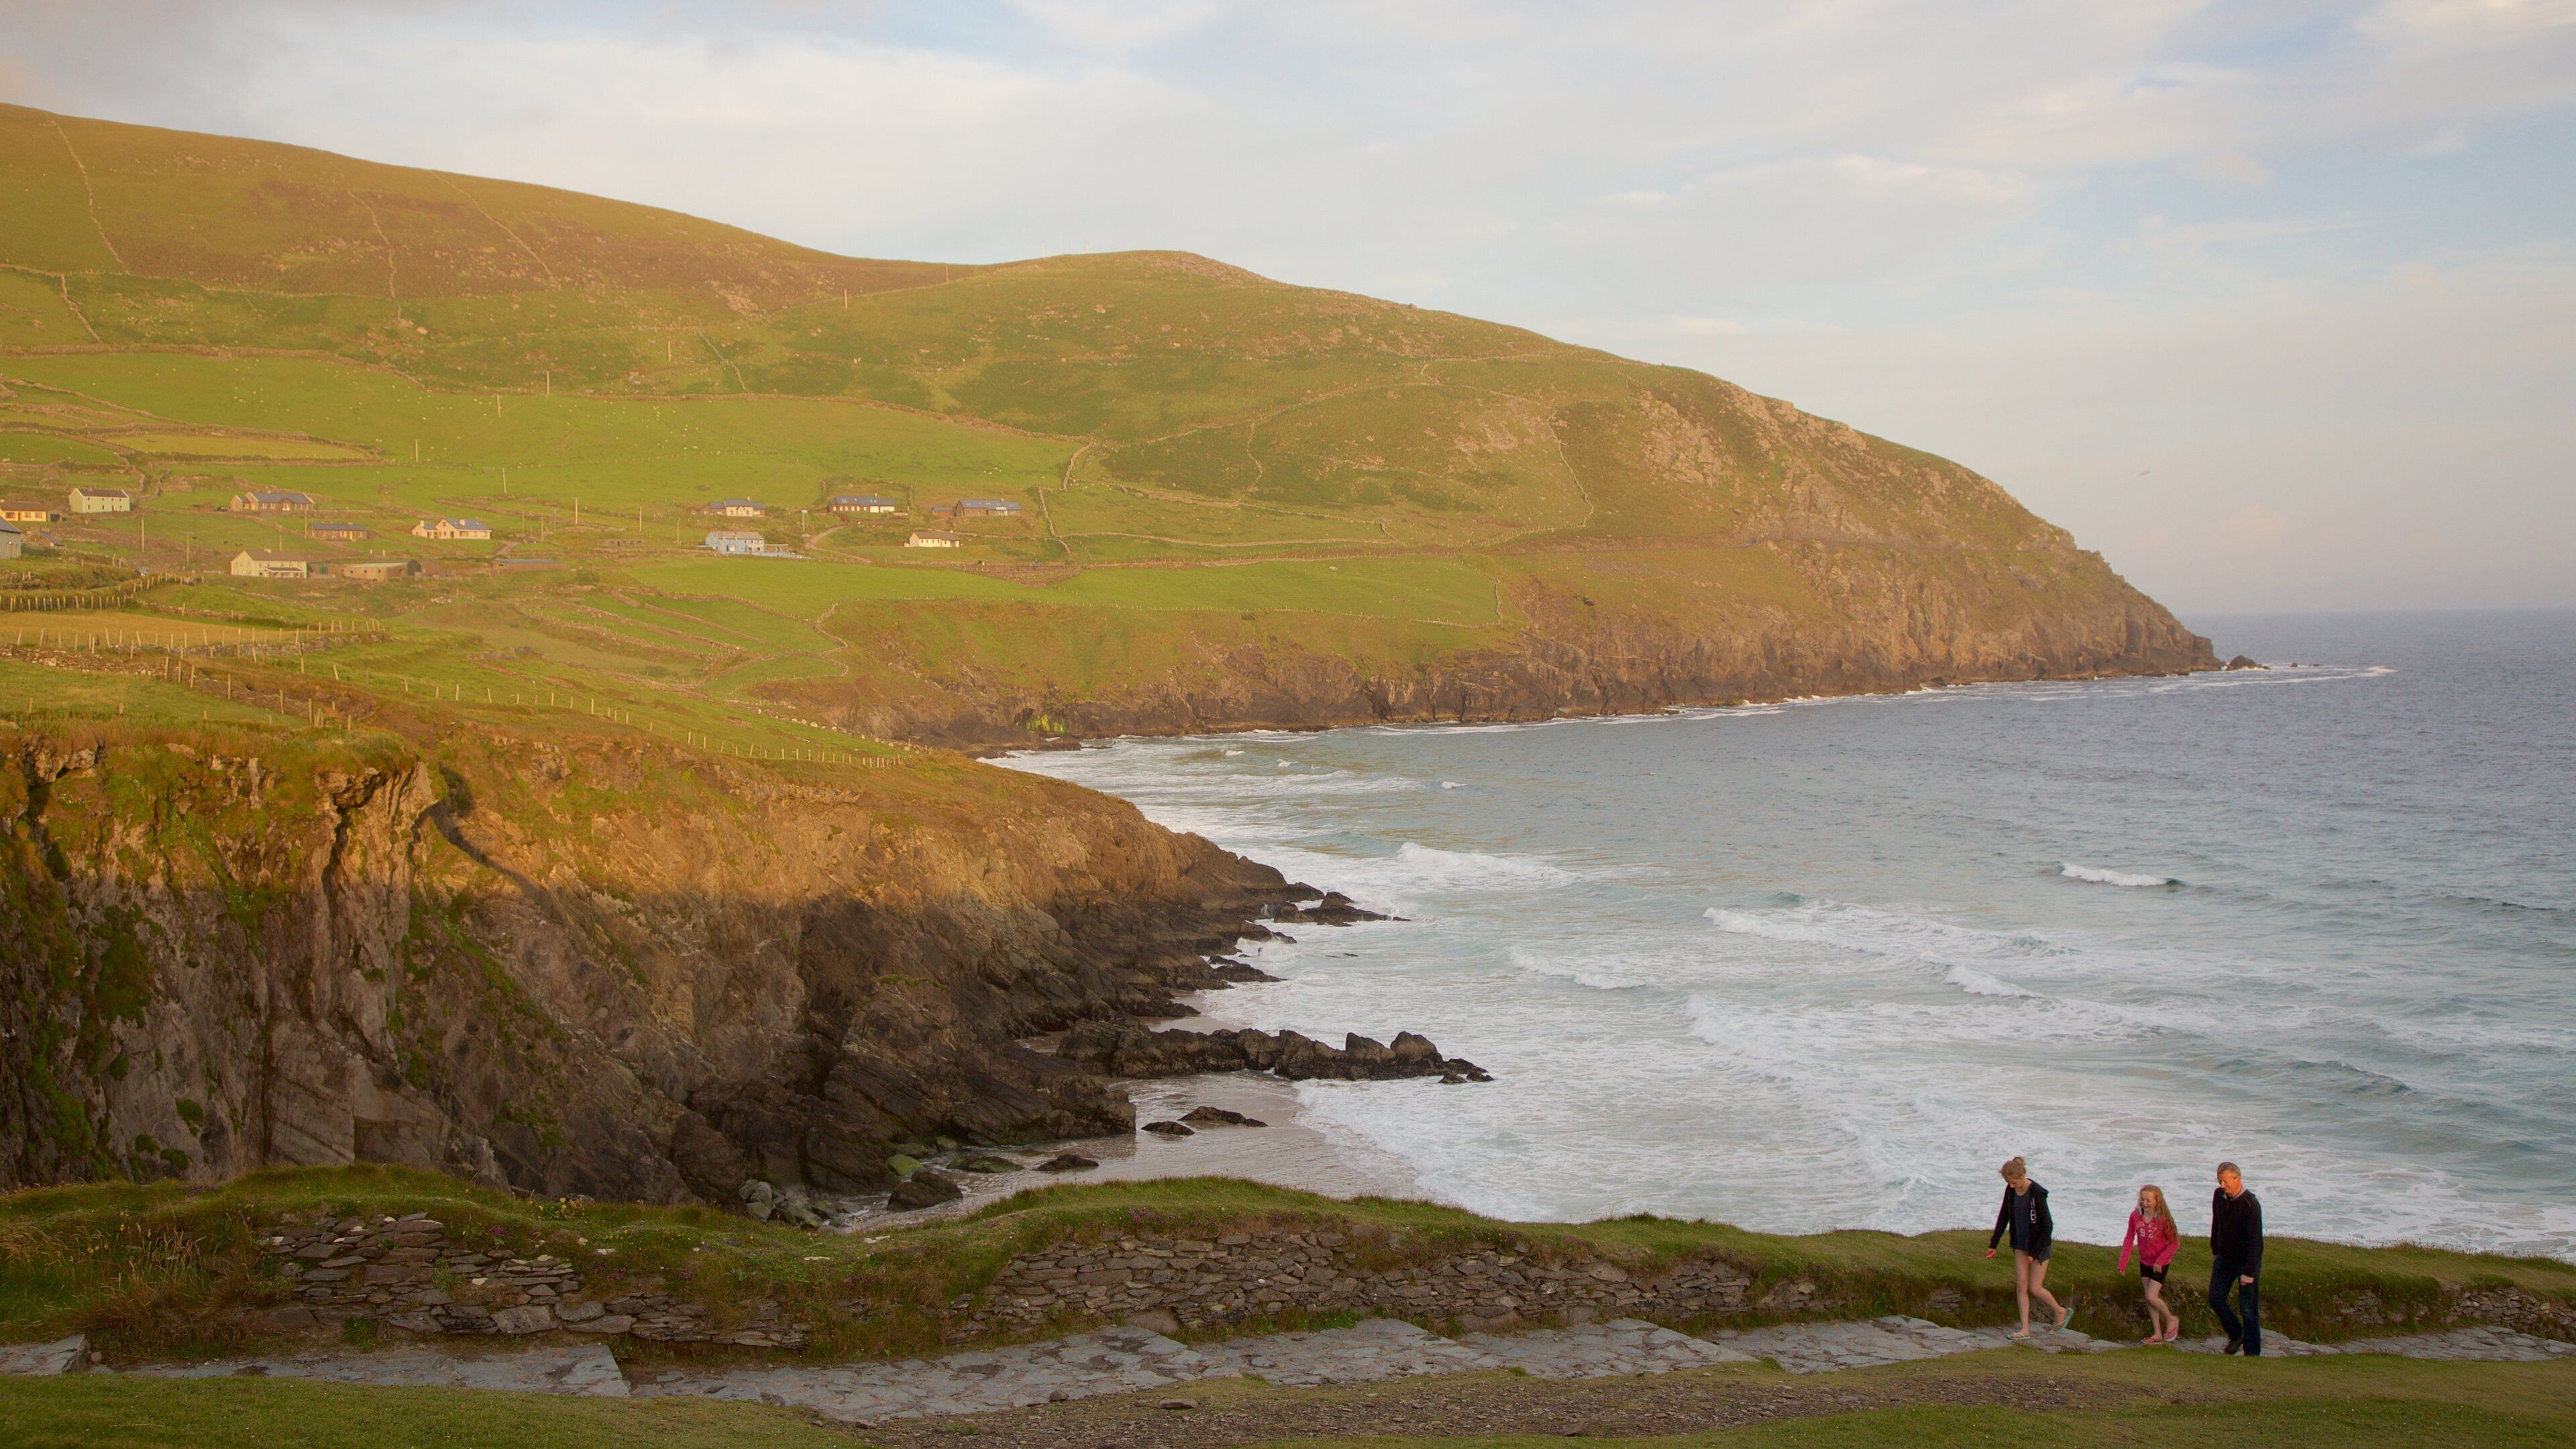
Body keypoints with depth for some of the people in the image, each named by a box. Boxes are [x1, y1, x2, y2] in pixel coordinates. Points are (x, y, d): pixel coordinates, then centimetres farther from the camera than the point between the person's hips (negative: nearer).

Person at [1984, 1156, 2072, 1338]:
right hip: (2021, 1244, 6)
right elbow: (2004, 1217, 10)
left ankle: (2061, 1311, 24)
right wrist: (1993, 1243, 13)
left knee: (2035, 1289, -1)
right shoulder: (2011, 1191, -3)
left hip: (2039, 1245, -6)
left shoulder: (2037, 1193, -23)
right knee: (2021, 1286, 0)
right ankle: (2025, 1330, 4)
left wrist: (2035, 1253, -18)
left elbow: (2047, 1227, -20)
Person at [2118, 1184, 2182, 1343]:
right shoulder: (2135, 1215, -8)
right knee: (2149, 1298, 9)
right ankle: (2157, 1333, 20)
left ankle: (2171, 1319, 17)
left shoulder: (2163, 1218, -20)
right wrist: (2123, 1263, -3)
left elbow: (2174, 1242, -13)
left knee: (2152, 1297, -10)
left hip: (2160, 1264, -5)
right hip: (2144, 1262, 5)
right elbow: (2129, 1239, 1)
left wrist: (2161, 1260, -20)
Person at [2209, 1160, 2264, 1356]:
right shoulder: (2219, 1196, -3)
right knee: (2215, 1298, 10)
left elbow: (2254, 1240, -25)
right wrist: (2215, 1249, 20)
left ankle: (2252, 1352, 7)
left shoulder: (2251, 1205, -25)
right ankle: (2236, 1335, 31)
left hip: (2247, 1261, -7)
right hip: (2225, 1258, 7)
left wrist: (2249, 1272, -27)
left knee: (2248, 1309, -2)